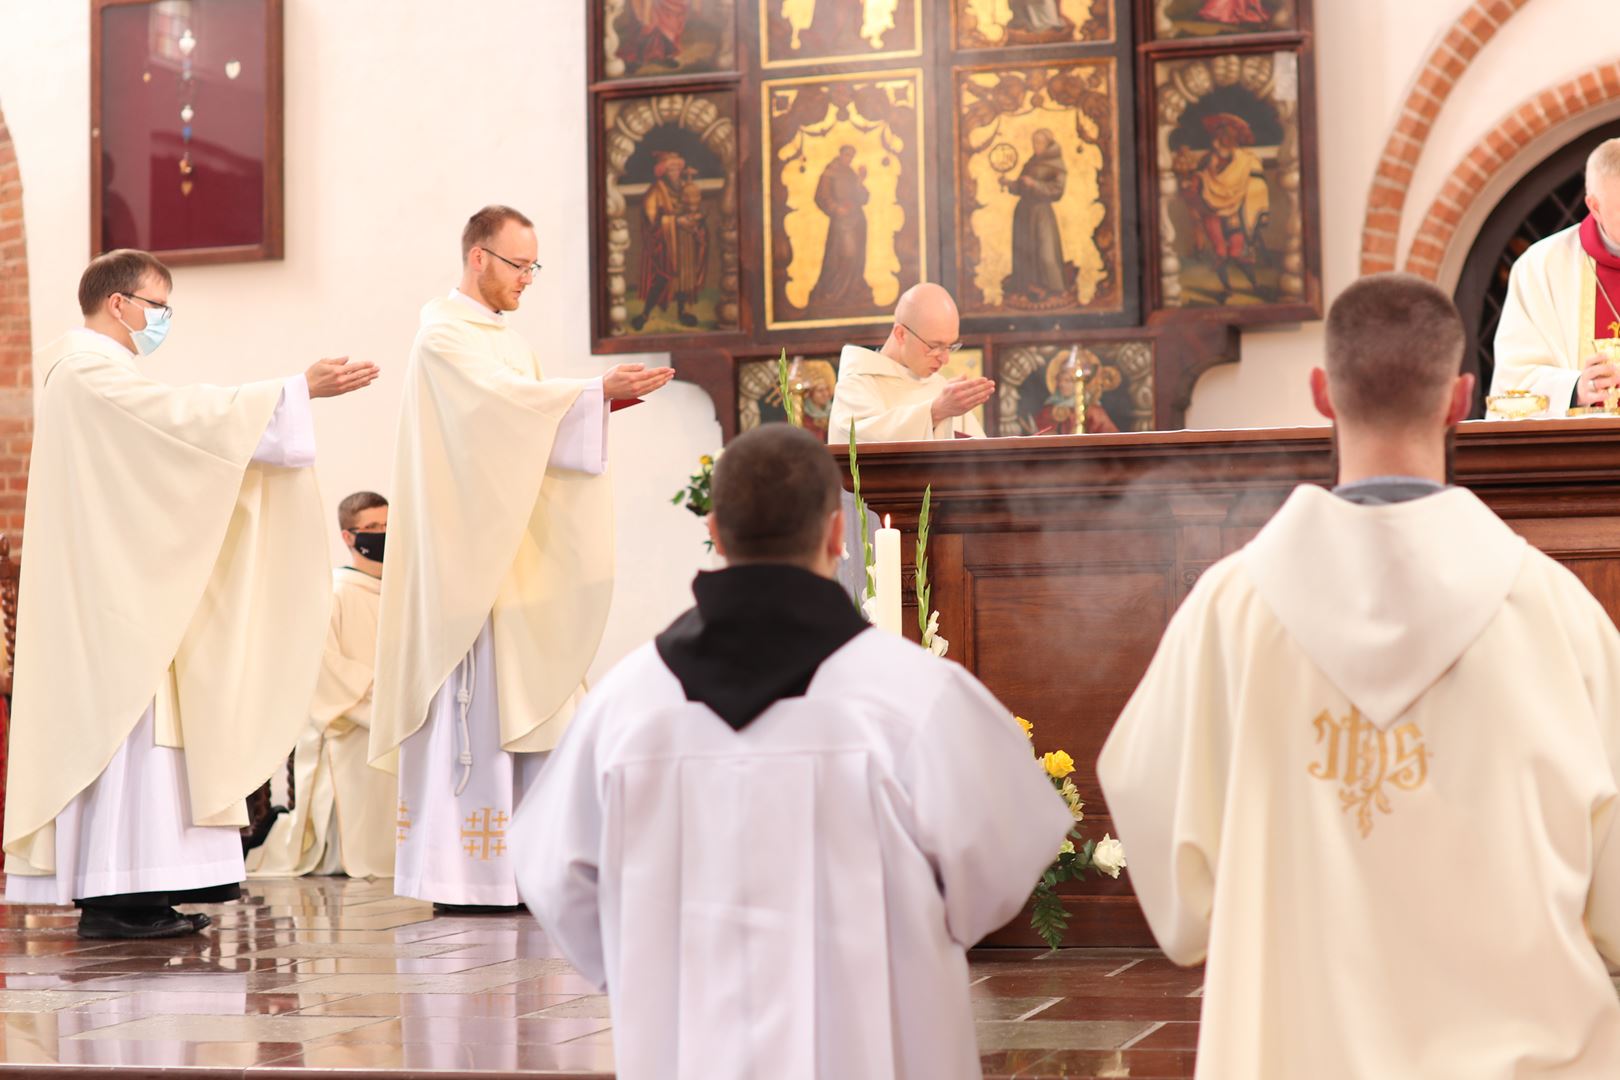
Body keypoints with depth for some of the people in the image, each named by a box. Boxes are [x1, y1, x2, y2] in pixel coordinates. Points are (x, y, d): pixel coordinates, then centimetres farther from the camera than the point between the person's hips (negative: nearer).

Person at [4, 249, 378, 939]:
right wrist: (299, 389, -21)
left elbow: (181, 435, 18)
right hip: (112, 587, -11)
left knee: (130, 724, 8)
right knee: (122, 722, -11)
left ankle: (123, 893, 9)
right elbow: (192, 414, -22)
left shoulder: (91, 369, 21)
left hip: (120, 585, 11)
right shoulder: (90, 369, -12)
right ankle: (111, 900, -11)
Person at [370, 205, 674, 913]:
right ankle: (464, 876, -7)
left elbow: (534, 424, 14)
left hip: (518, 553, 9)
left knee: (524, 706, 5)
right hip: (468, 552, -9)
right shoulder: (445, 335, -7)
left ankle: (515, 866, 7)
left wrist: (607, 400, -2)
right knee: (476, 706, -9)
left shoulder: (508, 340, 22)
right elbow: (504, 400, -22)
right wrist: (598, 391, -25)